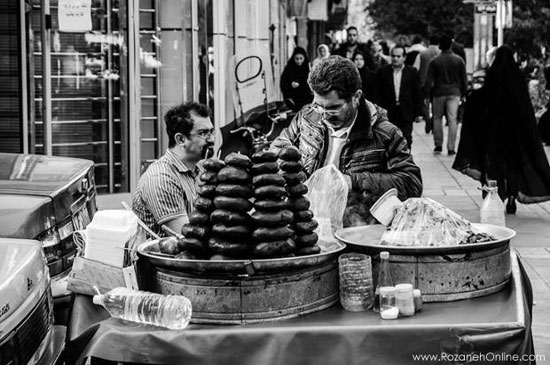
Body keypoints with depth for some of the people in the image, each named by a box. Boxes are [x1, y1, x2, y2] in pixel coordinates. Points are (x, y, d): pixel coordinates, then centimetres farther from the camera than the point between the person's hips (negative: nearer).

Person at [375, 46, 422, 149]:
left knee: (406, 140, 2)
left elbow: (417, 93, 4)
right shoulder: (382, 72, 3)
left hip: (406, 113, 0)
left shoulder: (412, 72, 3)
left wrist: (417, 113, 1)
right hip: (388, 113, 0)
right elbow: (378, 94, 3)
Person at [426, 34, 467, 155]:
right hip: (454, 93, 1)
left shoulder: (434, 61, -5)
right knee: (452, 120, 0)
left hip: (439, 93, -1)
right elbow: (464, 80, 3)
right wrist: (463, 94, 13)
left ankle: (438, 145, 13)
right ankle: (451, 148, -3)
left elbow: (429, 81, -4)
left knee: (437, 118, 13)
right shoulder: (459, 60, 0)